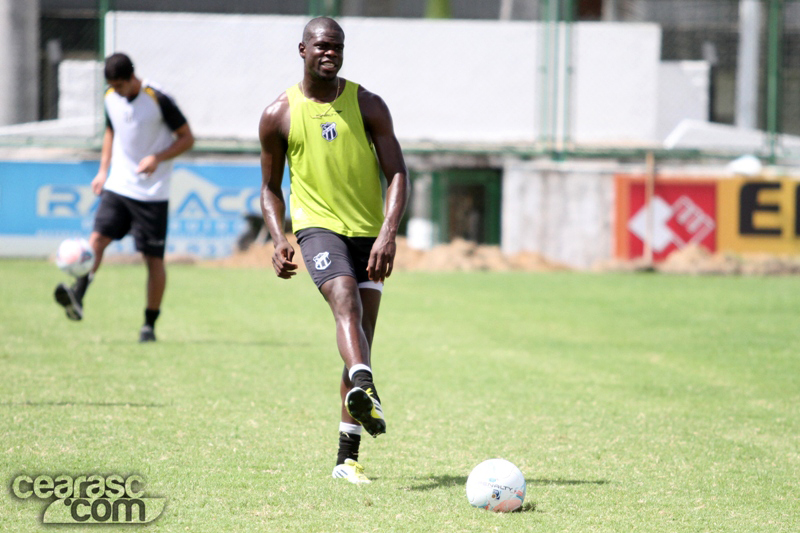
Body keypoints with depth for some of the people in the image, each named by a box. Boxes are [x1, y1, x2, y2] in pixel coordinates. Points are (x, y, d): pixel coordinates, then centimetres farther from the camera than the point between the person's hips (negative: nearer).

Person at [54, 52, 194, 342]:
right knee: (97, 237, -15)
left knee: (153, 257, -1)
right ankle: (77, 298, -26)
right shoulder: (111, 98, 3)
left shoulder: (158, 100, -14)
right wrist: (103, 170, 12)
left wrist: (157, 158, -22)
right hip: (118, 186, 5)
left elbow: (187, 138, -8)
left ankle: (149, 325, 7)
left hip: (152, 192, -5)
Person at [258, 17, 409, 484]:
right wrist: (279, 239, -6)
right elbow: (270, 187, 12)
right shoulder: (279, 115, 2)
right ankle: (363, 388, -57)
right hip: (318, 224, -2)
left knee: (362, 337, 2)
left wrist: (388, 233, -18)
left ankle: (348, 455, 8)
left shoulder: (367, 106, 2)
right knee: (347, 304, -31)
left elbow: (397, 173, -3)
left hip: (368, 232, 2)